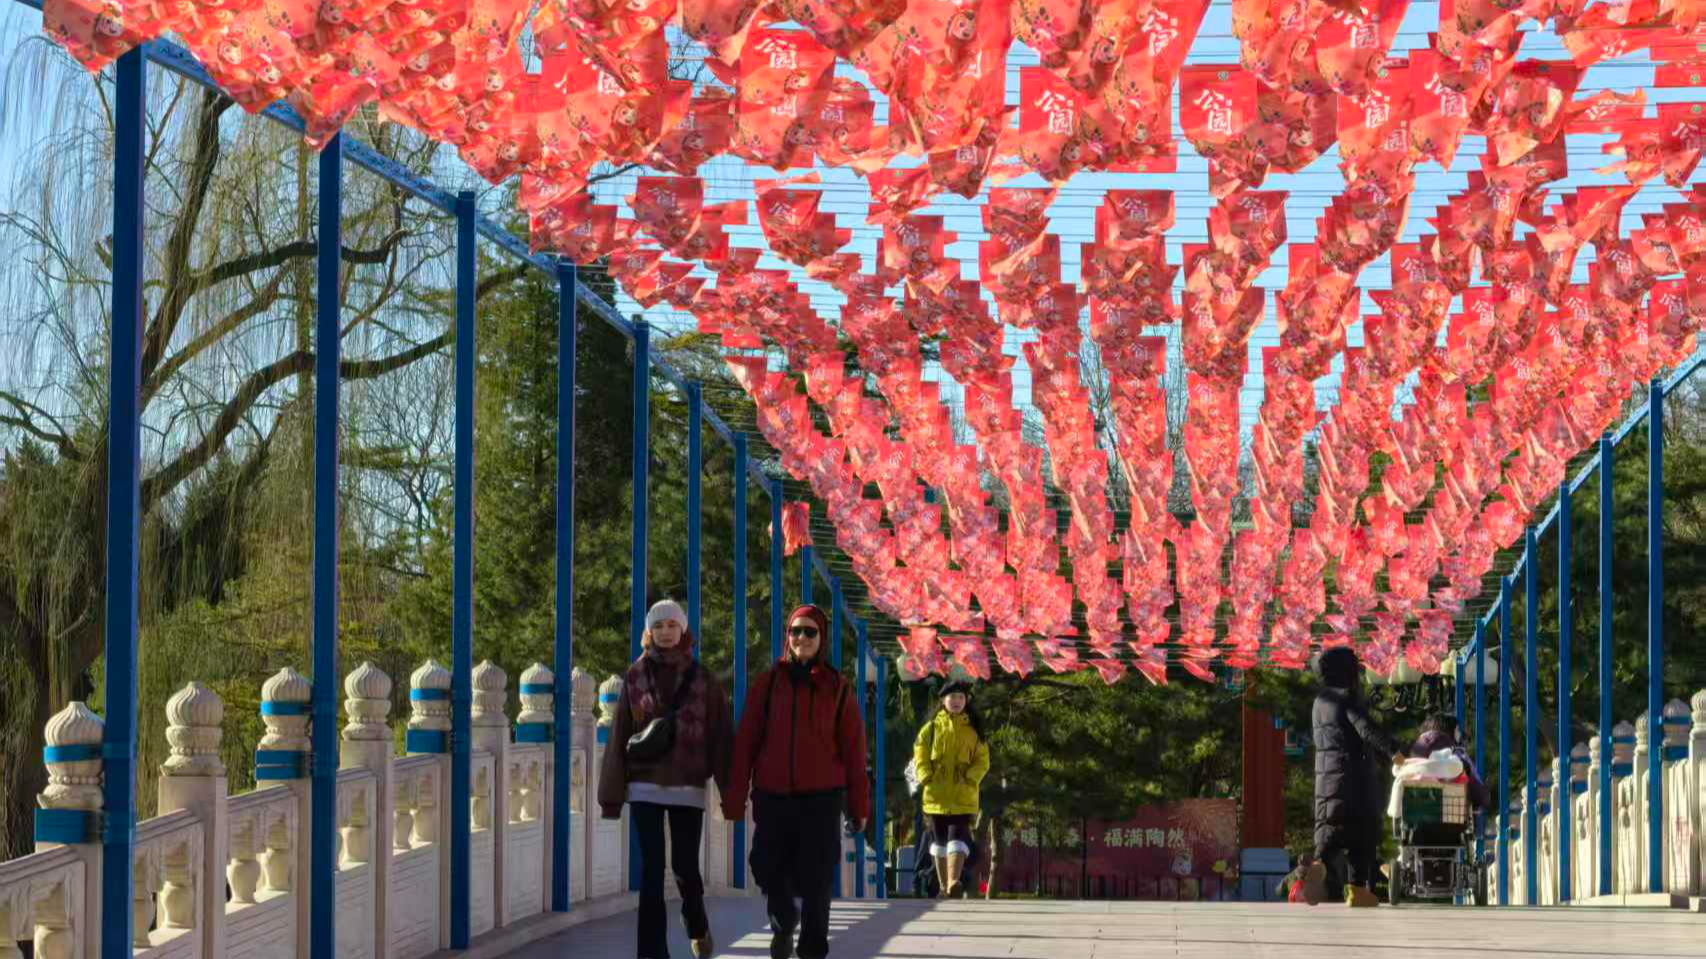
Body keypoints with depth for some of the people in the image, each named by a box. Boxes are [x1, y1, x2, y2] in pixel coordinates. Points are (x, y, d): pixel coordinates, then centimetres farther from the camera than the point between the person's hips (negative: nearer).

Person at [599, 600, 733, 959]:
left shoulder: (702, 679, 2)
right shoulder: (635, 676, 3)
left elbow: (721, 736, 0)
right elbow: (619, 736, 2)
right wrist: (611, 794, -1)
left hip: (688, 788, 0)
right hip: (645, 787, 0)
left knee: (685, 866, 4)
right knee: (651, 869, -5)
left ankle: (697, 925, 35)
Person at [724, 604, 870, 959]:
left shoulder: (837, 688, 4)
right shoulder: (768, 682, 4)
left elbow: (853, 750, 3)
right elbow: (746, 741, 1)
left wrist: (859, 805, 0)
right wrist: (735, 795, -5)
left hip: (821, 798, -1)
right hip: (773, 796, 1)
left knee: (816, 881, 1)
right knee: (769, 871, 5)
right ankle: (783, 923, 34)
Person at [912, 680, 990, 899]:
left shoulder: (974, 729, 6)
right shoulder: (931, 727, 6)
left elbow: (982, 759, 5)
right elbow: (920, 754, 5)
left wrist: (971, 779, -9)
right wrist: (926, 778, -8)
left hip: (963, 793, -2)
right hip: (936, 793, 2)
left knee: (958, 836, -15)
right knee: (939, 838, 9)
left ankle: (954, 882, -26)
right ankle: (943, 886, 18)